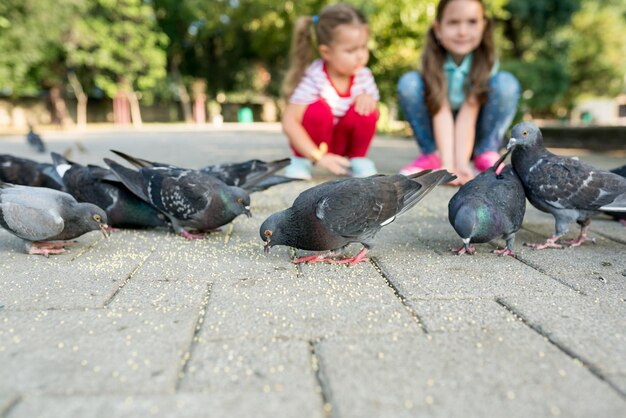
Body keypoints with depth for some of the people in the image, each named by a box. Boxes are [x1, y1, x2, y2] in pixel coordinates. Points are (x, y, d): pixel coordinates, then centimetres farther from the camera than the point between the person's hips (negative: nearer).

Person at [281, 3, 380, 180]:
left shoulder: (364, 76, -11)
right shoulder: (314, 77, -26)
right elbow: (289, 123, -30)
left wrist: (368, 98, -22)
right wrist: (318, 157, -35)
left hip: (344, 140, 4)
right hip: (312, 142, -3)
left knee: (364, 110, -22)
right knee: (319, 109, -31)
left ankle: (357, 158, 1)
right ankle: (302, 160, -9)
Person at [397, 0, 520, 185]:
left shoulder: (485, 60, -18)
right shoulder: (433, 59, -19)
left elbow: (469, 114, -27)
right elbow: (441, 113, -29)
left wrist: (461, 163, -40)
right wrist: (447, 164, -40)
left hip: (476, 132, 0)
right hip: (440, 133, 0)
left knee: (506, 83, -25)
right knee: (408, 82, -23)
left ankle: (486, 153, -11)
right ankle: (431, 155, -13)